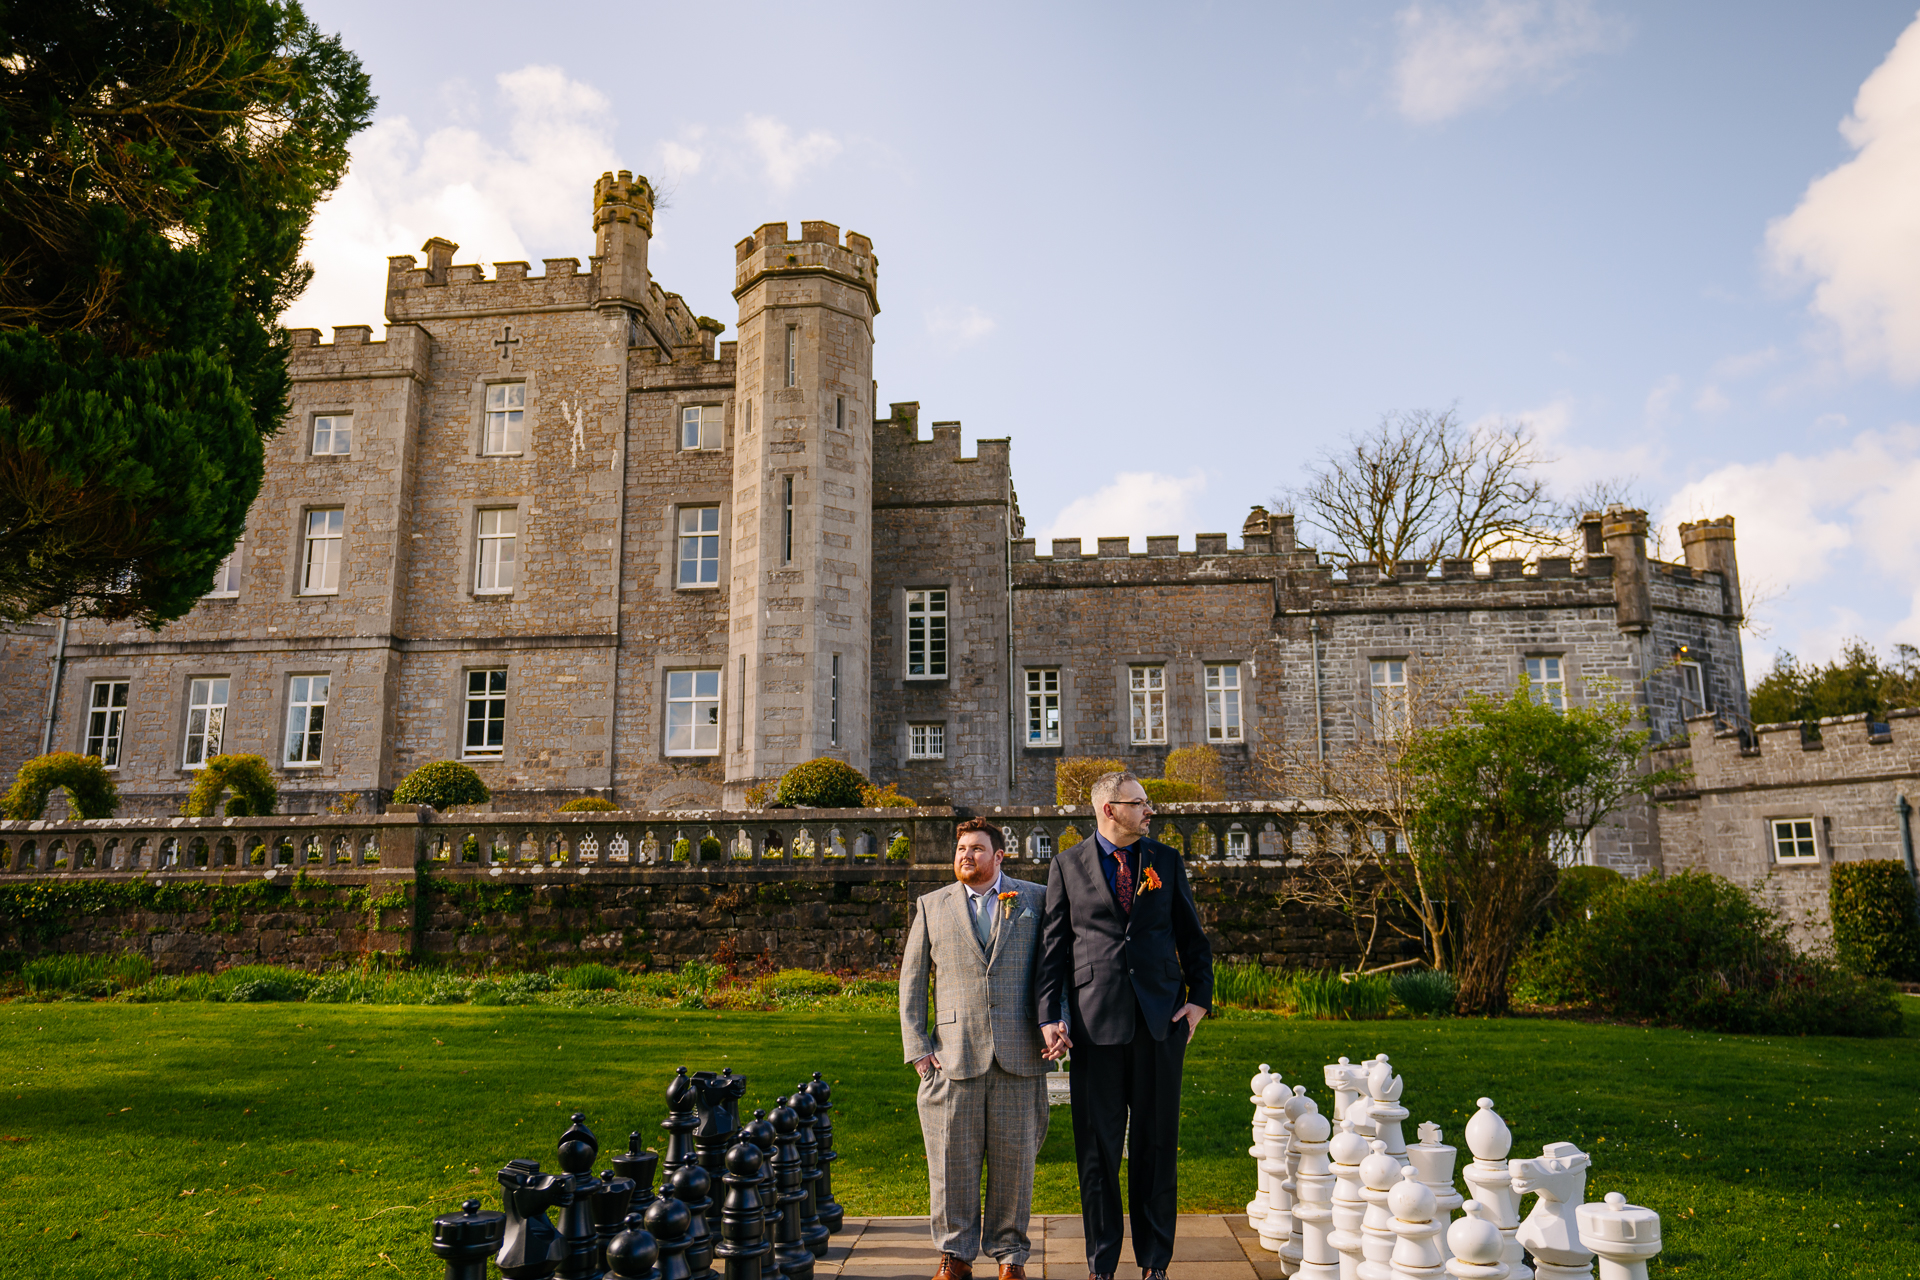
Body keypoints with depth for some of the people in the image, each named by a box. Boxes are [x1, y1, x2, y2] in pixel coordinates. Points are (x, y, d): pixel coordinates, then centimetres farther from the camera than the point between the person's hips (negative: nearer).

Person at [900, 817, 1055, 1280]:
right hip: (954, 1055, 1)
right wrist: (917, 1049, 2)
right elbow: (911, 981, 10)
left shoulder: (1036, 899, 7)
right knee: (952, 1159, 4)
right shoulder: (932, 906, 10)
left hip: (1018, 1055, -1)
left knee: (1014, 1159, 6)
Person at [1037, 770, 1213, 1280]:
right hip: (1095, 1021, -2)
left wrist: (1199, 997, 2)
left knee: (1156, 1143, 8)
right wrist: (1050, 1016, -5)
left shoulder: (1167, 861, 9)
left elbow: (1193, 936, 13)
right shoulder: (1067, 866, 4)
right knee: (1098, 1147, 5)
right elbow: (1053, 945, 2)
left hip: (1161, 1018, 2)